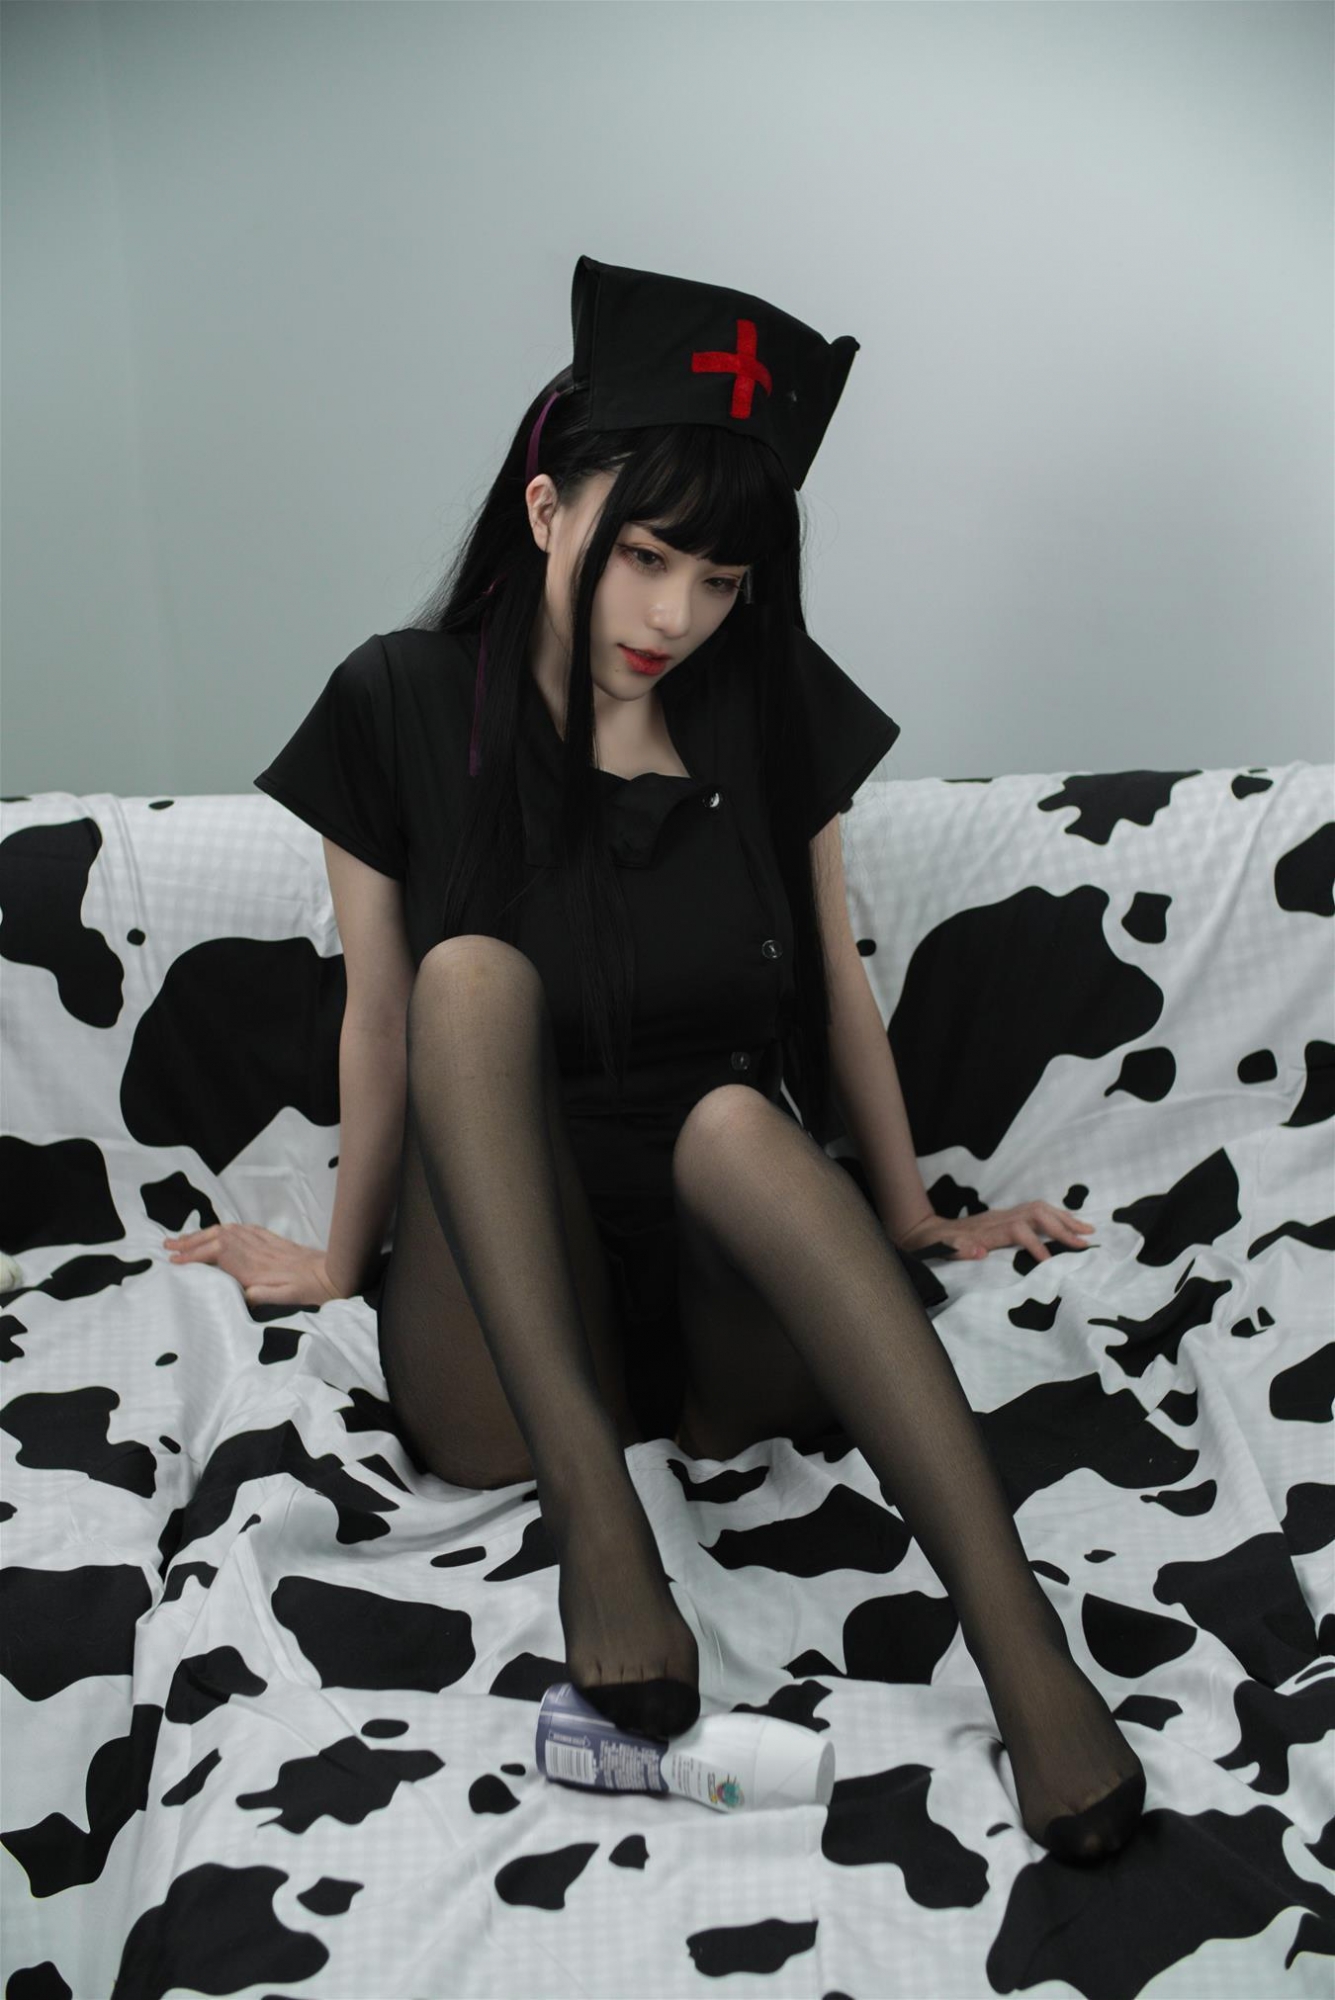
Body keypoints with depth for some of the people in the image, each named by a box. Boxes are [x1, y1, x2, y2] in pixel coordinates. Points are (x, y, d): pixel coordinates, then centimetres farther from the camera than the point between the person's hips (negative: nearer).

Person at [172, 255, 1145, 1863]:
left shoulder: (770, 703, 5)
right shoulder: (405, 704, 0)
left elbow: (834, 976, 14)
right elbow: (382, 1015, 7)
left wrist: (909, 1214, 21)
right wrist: (340, 1265, 16)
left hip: (732, 1312, 1)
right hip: (500, 1327, 0)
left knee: (732, 1116, -33)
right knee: (476, 969, -27)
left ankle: (1019, 1643, -40)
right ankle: (592, 1511, -35)